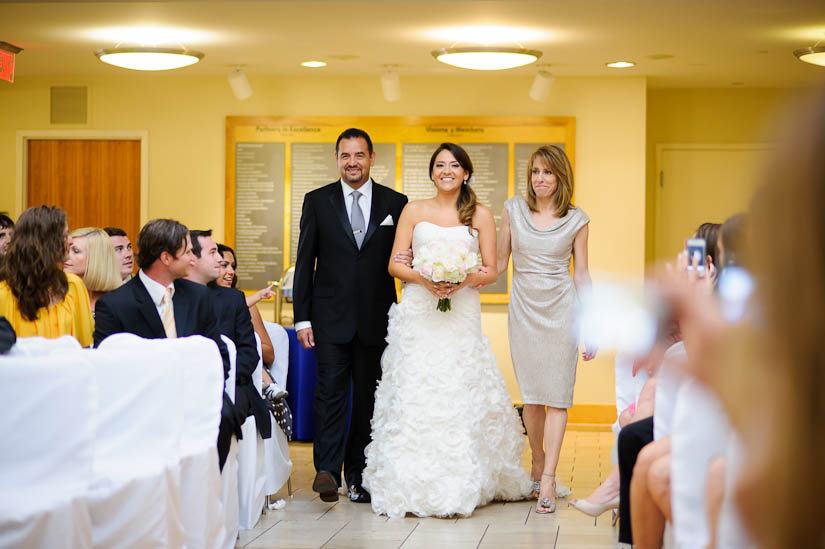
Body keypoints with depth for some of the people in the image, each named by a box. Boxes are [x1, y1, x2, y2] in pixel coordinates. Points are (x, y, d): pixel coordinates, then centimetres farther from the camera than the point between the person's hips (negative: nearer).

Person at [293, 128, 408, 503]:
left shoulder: (395, 203, 6)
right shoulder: (317, 201, 5)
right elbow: (305, 262, 4)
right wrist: (302, 318, -1)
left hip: (377, 318, 1)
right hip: (331, 317, -1)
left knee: (369, 396, 7)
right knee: (331, 392, -8)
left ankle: (359, 473, 15)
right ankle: (327, 470, -6)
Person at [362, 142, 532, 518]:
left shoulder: (480, 215, 8)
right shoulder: (414, 211, 10)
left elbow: (491, 272, 6)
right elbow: (395, 264, 6)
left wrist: (463, 281, -14)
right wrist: (425, 279, -12)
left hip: (462, 317, 0)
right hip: (418, 316, 1)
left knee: (460, 398, -6)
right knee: (414, 398, -5)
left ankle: (460, 485, 0)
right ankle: (411, 487, -1)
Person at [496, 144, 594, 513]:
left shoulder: (576, 220, 0)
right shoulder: (514, 209, 4)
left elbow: (581, 274, 3)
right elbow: (500, 260, 10)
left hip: (560, 309, -2)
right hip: (523, 308, 2)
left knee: (556, 394, -6)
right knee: (531, 394, 6)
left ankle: (548, 480, -8)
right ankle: (537, 459, 27)